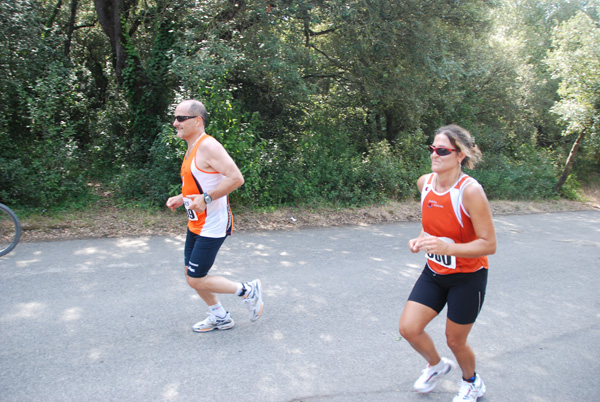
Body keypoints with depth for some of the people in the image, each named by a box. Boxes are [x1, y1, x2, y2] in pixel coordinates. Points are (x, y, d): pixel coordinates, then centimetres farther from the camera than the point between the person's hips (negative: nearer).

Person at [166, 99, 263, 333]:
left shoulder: (208, 146, -19)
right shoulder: (192, 149, 12)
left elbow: (236, 178, -27)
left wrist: (205, 198, -27)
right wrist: (181, 198, 9)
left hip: (212, 226, -10)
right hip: (196, 224, 10)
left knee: (196, 280, -5)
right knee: (191, 273, 16)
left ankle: (248, 291, 12)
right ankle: (220, 317, 33)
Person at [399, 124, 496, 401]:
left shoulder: (470, 191, -25)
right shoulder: (424, 183, -6)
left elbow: (488, 244, -23)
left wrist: (447, 247, -36)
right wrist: (421, 240, -5)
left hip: (468, 277, -5)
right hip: (434, 272, 6)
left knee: (454, 340, 9)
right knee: (408, 327, -1)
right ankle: (437, 365, 33)